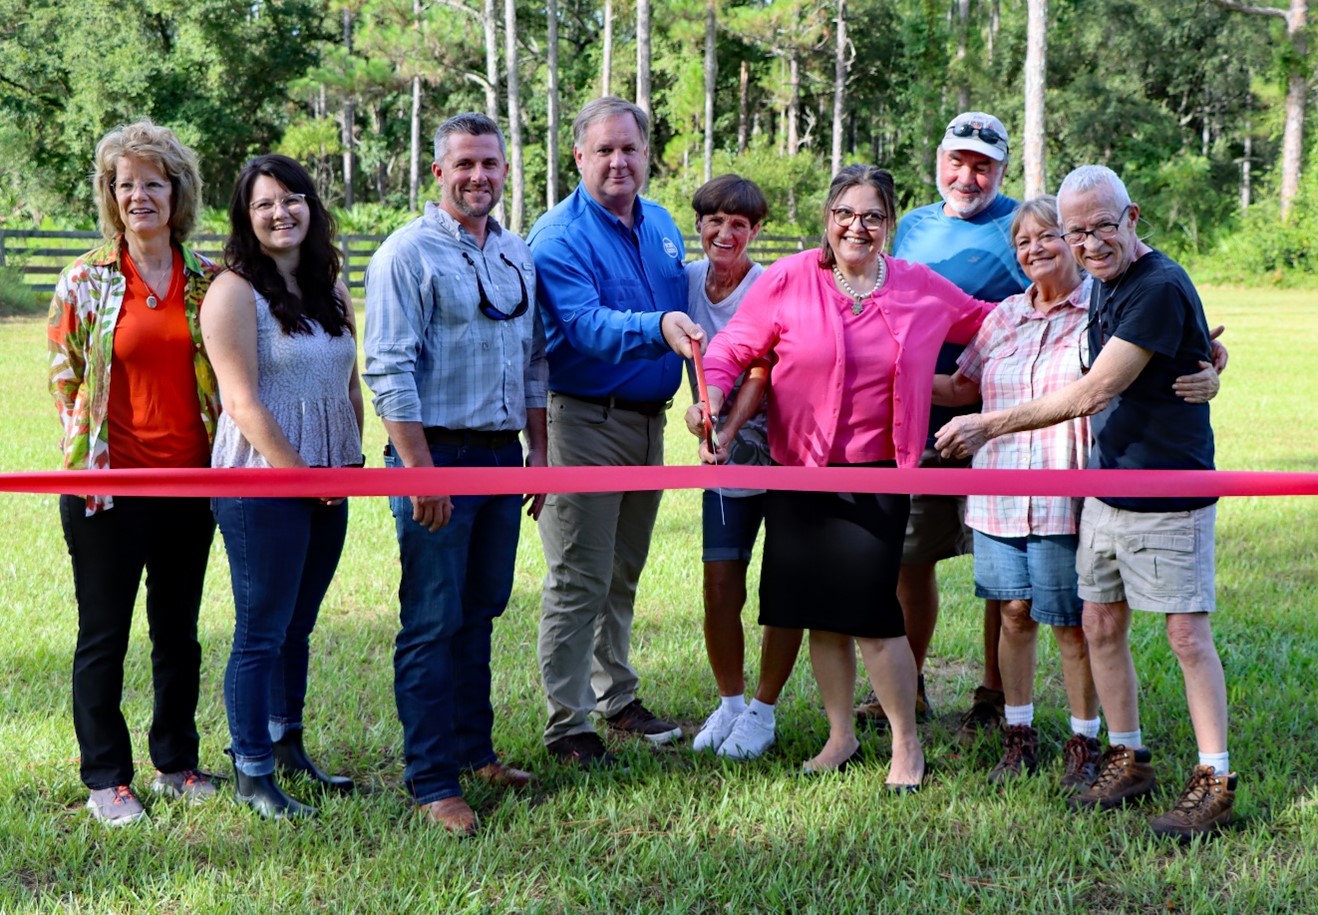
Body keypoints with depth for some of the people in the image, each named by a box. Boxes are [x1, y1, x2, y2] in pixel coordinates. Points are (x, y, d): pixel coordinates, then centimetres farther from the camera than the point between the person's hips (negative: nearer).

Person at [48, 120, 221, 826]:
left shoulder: (206, 278, 5)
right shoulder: (86, 278, -2)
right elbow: (62, 375, 1)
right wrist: (81, 448, -5)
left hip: (190, 477, 3)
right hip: (107, 479, -3)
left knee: (178, 629, 13)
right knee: (104, 633, 5)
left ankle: (176, 763, 26)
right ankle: (106, 778, 16)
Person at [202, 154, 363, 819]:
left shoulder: (330, 288, 11)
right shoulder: (234, 292, -9)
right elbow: (242, 402, -14)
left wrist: (350, 462, 7)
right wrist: (301, 475, -13)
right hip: (261, 483, -6)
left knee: (298, 628, 15)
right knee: (261, 633, 0)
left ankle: (288, 749, 28)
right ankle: (252, 776, 11)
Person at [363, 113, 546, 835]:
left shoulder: (517, 254, 13)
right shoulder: (408, 254, -9)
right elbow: (389, 371, -14)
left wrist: (537, 449, 13)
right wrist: (420, 473, -18)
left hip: (503, 454, 7)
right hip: (438, 452, -7)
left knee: (481, 612, 15)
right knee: (433, 622, -3)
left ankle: (473, 748, 28)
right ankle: (432, 781, 4)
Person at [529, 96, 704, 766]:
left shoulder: (662, 226, 10)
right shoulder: (559, 235, -13)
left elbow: (685, 314, 21)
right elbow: (585, 327, -28)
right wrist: (657, 328, -44)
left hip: (649, 420, 7)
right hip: (585, 421, -7)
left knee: (623, 574, 17)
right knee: (579, 581, -5)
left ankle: (617, 697, 30)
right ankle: (567, 725, 3)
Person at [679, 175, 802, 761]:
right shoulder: (687, 280, 1)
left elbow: (761, 372, -22)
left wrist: (729, 429, -36)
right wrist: (696, 405, -12)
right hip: (724, 457, 4)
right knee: (720, 586, 1)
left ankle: (763, 710, 15)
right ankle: (729, 702, 19)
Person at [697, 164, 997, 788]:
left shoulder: (923, 289, 5)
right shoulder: (788, 280, -2)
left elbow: (986, 320, 22)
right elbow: (733, 347, -2)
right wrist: (711, 395, -19)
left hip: (878, 476, -1)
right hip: (800, 473, 1)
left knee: (871, 611, -9)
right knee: (822, 613, 9)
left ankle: (906, 744, 9)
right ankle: (841, 736, 26)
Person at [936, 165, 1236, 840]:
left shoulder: (1160, 289, -20)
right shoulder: (1102, 284, 10)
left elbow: (1093, 392, -22)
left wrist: (990, 426, -17)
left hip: (1168, 493, -9)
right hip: (1106, 488, 9)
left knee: (1187, 632, -4)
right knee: (1101, 624, 11)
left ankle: (1214, 782, 4)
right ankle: (1128, 761, 25)